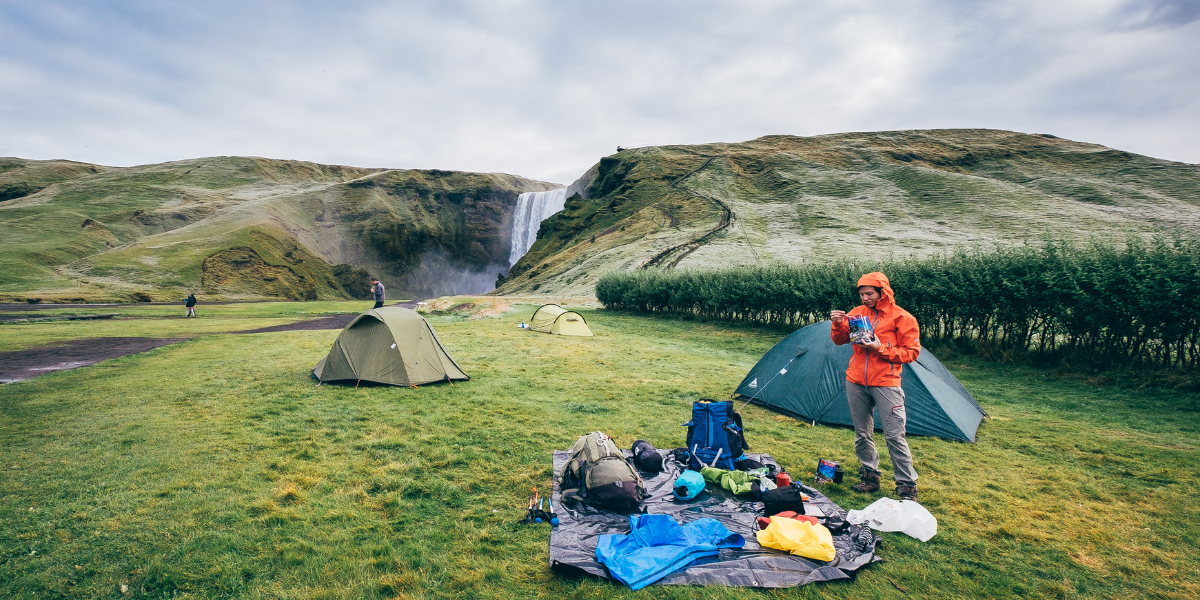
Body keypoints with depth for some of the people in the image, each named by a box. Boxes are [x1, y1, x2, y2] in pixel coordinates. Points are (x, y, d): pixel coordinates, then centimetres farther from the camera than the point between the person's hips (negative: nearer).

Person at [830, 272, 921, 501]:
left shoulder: (902, 318, -5)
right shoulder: (857, 313, 7)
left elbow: (911, 352, -5)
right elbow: (840, 340, 11)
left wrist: (881, 349, -17)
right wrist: (838, 325, -9)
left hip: (885, 384, -4)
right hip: (856, 382, 4)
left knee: (895, 436, -4)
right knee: (862, 434, 12)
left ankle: (907, 486, 10)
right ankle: (870, 476, 26)